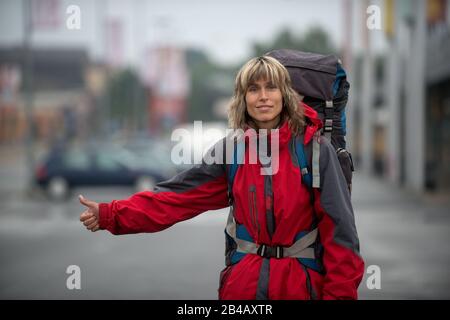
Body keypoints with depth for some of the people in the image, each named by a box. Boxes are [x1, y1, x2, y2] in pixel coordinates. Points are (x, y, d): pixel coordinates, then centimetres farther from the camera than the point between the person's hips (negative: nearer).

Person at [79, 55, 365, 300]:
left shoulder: (316, 149, -9)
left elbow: (338, 227, -10)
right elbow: (177, 196, -3)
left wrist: (340, 293, -15)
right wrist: (110, 215, -14)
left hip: (301, 283, -3)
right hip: (243, 282, 3)